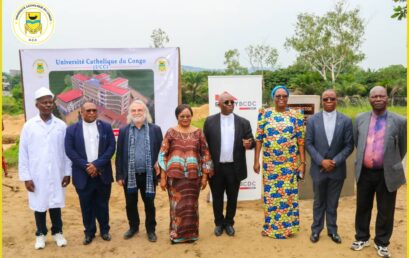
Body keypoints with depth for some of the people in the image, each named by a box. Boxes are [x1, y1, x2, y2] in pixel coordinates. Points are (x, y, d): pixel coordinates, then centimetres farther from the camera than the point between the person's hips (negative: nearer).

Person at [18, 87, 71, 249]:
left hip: (56, 174, 1)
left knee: (55, 204, 10)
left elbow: (66, 151, 2)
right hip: (36, 175, 0)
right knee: (39, 205, 11)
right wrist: (26, 177, -5)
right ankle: (41, 234, 28)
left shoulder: (61, 125, -1)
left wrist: (67, 172, 1)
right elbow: (23, 153, -2)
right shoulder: (29, 126, -4)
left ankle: (57, 232, 28)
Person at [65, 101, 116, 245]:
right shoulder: (72, 129, 2)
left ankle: (104, 230, 26)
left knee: (103, 204, 11)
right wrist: (86, 166, -14)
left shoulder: (106, 127, 4)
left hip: (102, 173, 1)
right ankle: (89, 232, 23)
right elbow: (69, 150, -5)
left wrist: (97, 164, -13)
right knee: (86, 206, 8)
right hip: (83, 174, 0)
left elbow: (111, 147, -3)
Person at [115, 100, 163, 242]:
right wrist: (119, 175, 0)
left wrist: (160, 173, -3)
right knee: (130, 204, 14)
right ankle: (133, 227, 35)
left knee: (149, 204, 10)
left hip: (148, 175, -1)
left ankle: (151, 229, 28)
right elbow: (119, 154, 4)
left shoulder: (155, 129, -1)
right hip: (129, 175, 2)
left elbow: (160, 152, 0)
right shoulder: (123, 131, 3)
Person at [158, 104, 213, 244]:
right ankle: (176, 233, 24)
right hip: (175, 175, -1)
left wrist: (205, 175, 1)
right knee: (177, 205, 8)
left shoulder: (198, 133, 3)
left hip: (193, 175, 1)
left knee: (191, 204, 11)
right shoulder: (171, 132, -1)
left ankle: (191, 233, 27)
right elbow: (163, 155, -1)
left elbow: (205, 154, 4)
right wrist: (162, 177, -5)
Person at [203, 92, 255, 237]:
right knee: (217, 197, 12)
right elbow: (204, 143, 2)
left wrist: (248, 144, -21)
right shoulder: (210, 121, 1)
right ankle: (219, 223, 30)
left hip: (234, 168, 1)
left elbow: (252, 141, 3)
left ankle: (229, 223, 32)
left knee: (232, 198, 13)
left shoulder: (243, 122, 3)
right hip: (215, 167, 0)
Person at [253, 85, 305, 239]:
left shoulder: (296, 115, 1)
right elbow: (259, 139, 1)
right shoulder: (265, 114, 1)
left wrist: (302, 162, -4)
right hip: (270, 162, 0)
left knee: (289, 193, 5)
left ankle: (288, 226, 20)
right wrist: (256, 161, -2)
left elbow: (301, 140, 1)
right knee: (270, 194, 7)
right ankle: (270, 226, 22)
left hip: (290, 162, 0)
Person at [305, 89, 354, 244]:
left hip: (337, 169, 0)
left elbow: (349, 146, -3)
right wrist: (321, 161, -14)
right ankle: (316, 229, 27)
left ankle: (332, 230, 28)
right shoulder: (312, 120, -2)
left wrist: (335, 162, -13)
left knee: (333, 202, 13)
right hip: (319, 168, 0)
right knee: (319, 201, 14)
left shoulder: (346, 121, -2)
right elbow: (308, 144, -4)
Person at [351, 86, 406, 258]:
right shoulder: (360, 119, 2)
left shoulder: (399, 121, -6)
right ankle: (362, 238, 34)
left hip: (387, 174, -2)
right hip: (364, 172, 2)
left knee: (385, 211, 10)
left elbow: (403, 148, 6)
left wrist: (393, 165, 13)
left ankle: (381, 243, 29)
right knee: (362, 207, 15)